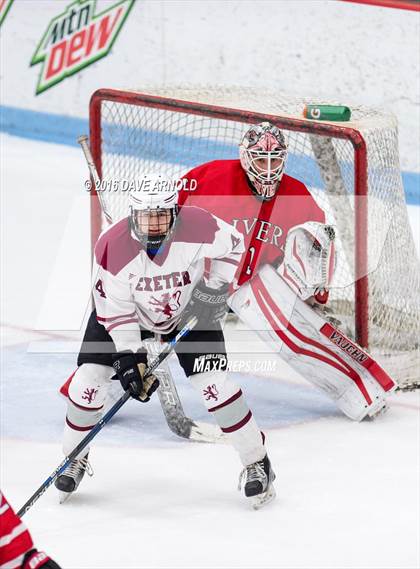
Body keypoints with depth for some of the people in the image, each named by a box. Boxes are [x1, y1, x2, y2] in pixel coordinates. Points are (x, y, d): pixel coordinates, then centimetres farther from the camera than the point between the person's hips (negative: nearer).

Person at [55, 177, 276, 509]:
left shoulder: (198, 227, -31)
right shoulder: (113, 248, -31)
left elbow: (233, 245, -7)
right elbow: (116, 309, -21)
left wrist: (215, 288, -13)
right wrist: (130, 357, -25)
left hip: (191, 310, -1)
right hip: (129, 312, 1)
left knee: (214, 384, -15)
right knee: (89, 378, -9)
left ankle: (257, 463, 1)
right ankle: (76, 460, 16)